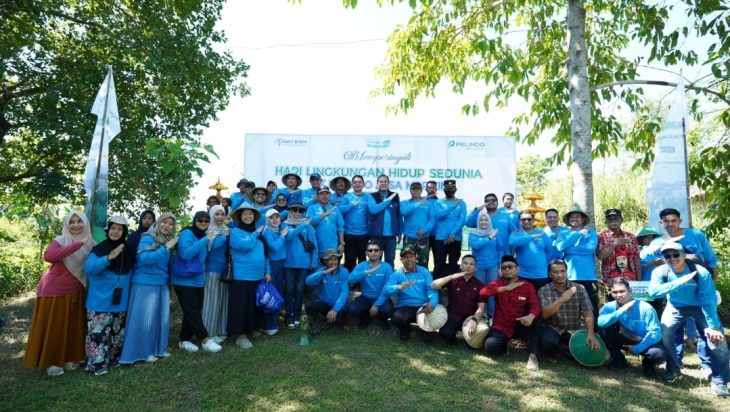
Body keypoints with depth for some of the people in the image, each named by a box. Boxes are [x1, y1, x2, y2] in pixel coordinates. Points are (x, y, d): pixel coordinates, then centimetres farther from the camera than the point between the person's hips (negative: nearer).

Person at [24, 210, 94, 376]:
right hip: (54, 291, -5)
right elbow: (48, 256, -35)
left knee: (73, 326, 13)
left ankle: (68, 358, 27)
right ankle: (52, 361, 18)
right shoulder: (61, 240, -14)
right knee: (54, 327, 4)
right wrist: (76, 245, -37)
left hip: (76, 293, 5)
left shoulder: (89, 243, 2)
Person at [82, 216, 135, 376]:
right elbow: (88, 267, -23)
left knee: (117, 332, 14)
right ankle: (97, 363, 3)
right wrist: (109, 257, -32)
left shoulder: (128, 250, 6)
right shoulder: (99, 249, -9)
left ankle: (112, 358, 28)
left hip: (120, 300, 5)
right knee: (99, 331, -7)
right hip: (100, 300, -5)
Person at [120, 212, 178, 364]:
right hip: (145, 284, -7)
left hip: (162, 285, 7)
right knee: (145, 319, 0)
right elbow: (145, 259, -27)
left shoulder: (168, 241, 11)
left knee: (162, 317, 11)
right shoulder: (148, 239, -11)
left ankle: (158, 349, 24)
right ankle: (143, 352, 12)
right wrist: (166, 248, -25)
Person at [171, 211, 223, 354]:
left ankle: (184, 340, 21)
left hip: (198, 280, 9)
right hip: (185, 280, -8)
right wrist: (205, 240, -25)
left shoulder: (204, 236, 14)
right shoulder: (187, 233, -11)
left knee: (194, 312, 10)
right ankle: (205, 340, -1)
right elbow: (185, 253, -27)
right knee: (192, 312, -4)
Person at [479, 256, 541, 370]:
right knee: (490, 346, -29)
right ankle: (507, 344, 5)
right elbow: (482, 292, -18)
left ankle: (533, 355, -21)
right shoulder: (497, 283, 1)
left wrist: (531, 316, -40)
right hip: (502, 327, 0)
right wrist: (505, 288, -21)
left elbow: (535, 305, -16)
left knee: (537, 320, -30)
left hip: (520, 326, 1)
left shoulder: (528, 286, -1)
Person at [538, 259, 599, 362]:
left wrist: (590, 334, -24)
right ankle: (551, 354, 5)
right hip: (553, 329, -2)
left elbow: (588, 313, -8)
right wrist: (561, 299, -30)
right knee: (548, 341, -33)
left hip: (574, 330, 2)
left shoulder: (579, 288, -3)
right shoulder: (543, 291, -6)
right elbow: (545, 314, -18)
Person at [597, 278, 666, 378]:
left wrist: (636, 348, -21)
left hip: (644, 342, -2)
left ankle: (648, 364, 6)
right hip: (625, 340, 2)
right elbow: (601, 322, -35)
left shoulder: (645, 308, -20)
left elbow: (655, 333, -21)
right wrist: (621, 311, -39)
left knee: (658, 354, -35)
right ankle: (619, 360, 0)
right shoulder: (610, 307, -14)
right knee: (604, 328, -23)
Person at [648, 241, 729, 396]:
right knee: (664, 333, -15)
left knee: (717, 339, -14)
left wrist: (712, 326, -27)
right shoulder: (660, 272, -25)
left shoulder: (701, 273, -28)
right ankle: (674, 370, 8)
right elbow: (653, 291, -43)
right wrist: (680, 282, -50)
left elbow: (708, 301, -25)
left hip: (700, 307, -1)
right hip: (675, 307, 1)